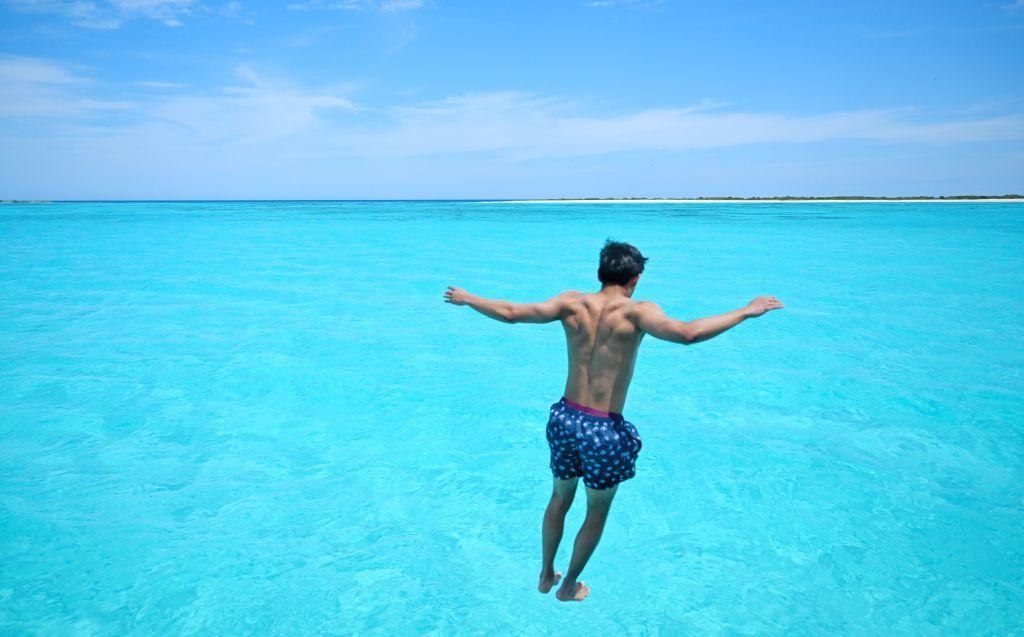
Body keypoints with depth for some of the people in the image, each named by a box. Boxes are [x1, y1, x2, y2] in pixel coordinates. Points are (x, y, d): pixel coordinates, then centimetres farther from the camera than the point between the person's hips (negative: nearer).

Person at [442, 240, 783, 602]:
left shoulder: (572, 303, -5)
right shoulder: (636, 311, -16)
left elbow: (510, 313, -9)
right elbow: (687, 334, -30)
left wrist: (465, 298, 5)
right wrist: (746, 312, -20)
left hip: (565, 418, 4)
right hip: (605, 430, -4)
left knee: (559, 499, 27)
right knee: (597, 513, 21)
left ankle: (546, 575, 45)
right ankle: (569, 586, 38)